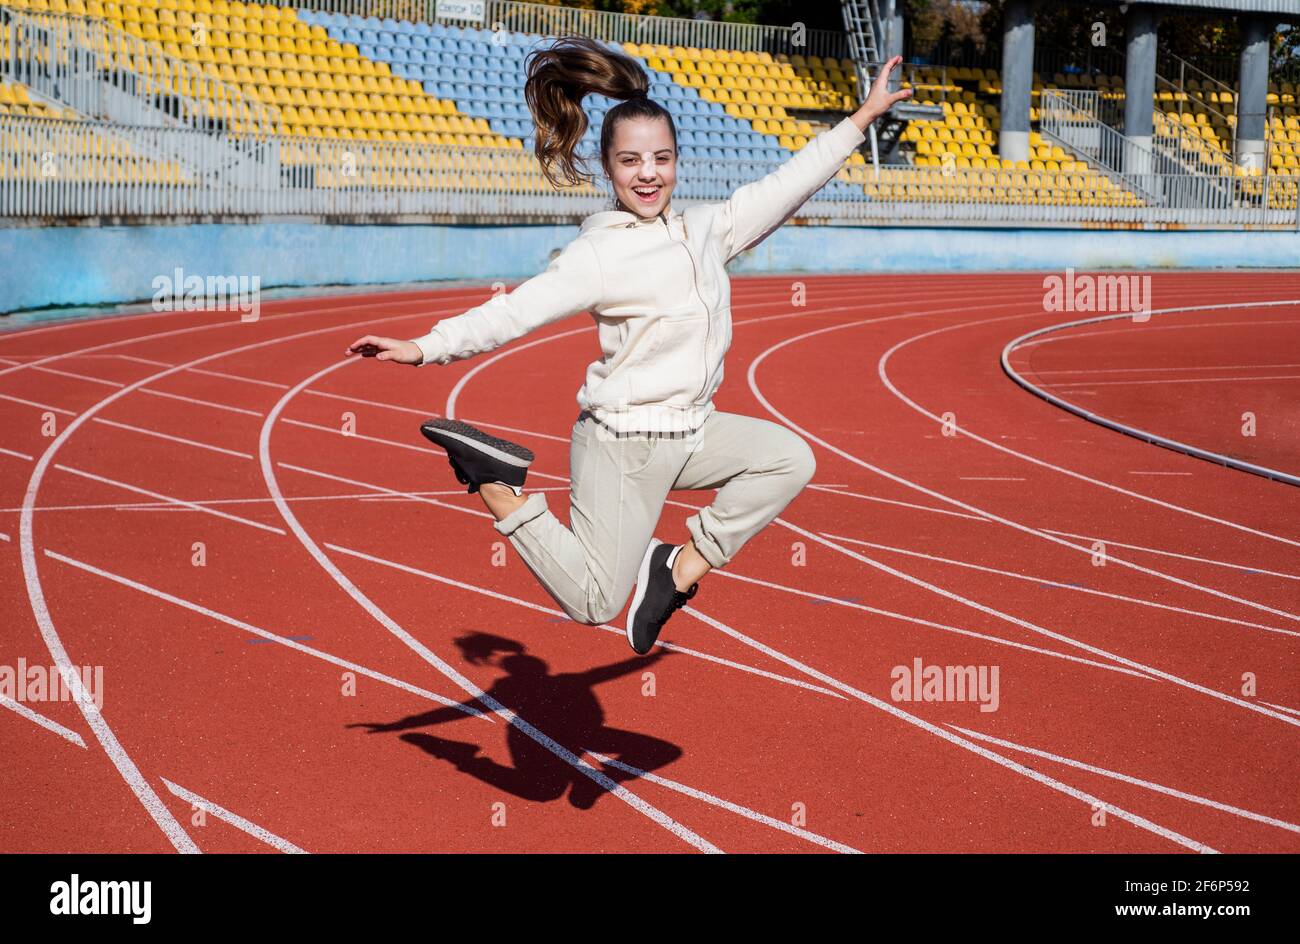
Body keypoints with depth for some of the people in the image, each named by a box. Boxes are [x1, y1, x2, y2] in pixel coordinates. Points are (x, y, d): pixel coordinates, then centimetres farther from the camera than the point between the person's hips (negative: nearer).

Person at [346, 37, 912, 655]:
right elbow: (516, 310, -23)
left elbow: (784, 186, 12)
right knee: (593, 604, -8)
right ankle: (500, 489, 5)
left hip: (692, 432, 7)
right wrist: (425, 347, -35)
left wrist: (863, 118, 15)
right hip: (623, 445, -7)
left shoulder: (704, 230, 5)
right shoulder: (600, 254, -16)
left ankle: (684, 566, 8)